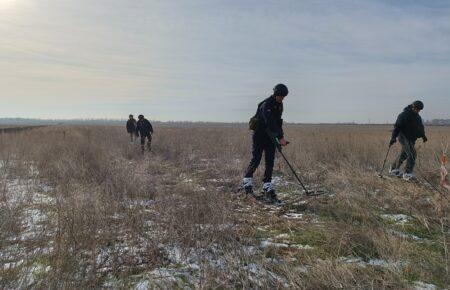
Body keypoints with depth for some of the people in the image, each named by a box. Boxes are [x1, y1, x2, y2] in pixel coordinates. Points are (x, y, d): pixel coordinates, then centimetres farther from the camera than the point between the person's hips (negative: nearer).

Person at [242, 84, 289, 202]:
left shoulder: (280, 105, 8)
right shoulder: (266, 105, -19)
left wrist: (281, 136, 6)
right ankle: (247, 181, 20)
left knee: (270, 162, 1)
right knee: (256, 160, -4)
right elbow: (270, 124, -28)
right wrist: (280, 138, -33)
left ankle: (268, 188, 5)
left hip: (271, 136, 7)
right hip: (259, 135, -7)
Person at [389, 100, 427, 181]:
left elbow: (420, 127, 29)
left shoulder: (417, 116, 15)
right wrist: (393, 138, -28)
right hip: (404, 137, -9)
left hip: (411, 139, 9)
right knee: (412, 154, -17)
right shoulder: (404, 114, -14)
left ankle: (394, 169, 30)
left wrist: (423, 135, 18)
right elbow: (397, 126, -20)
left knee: (404, 154, 16)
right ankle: (407, 174, -14)